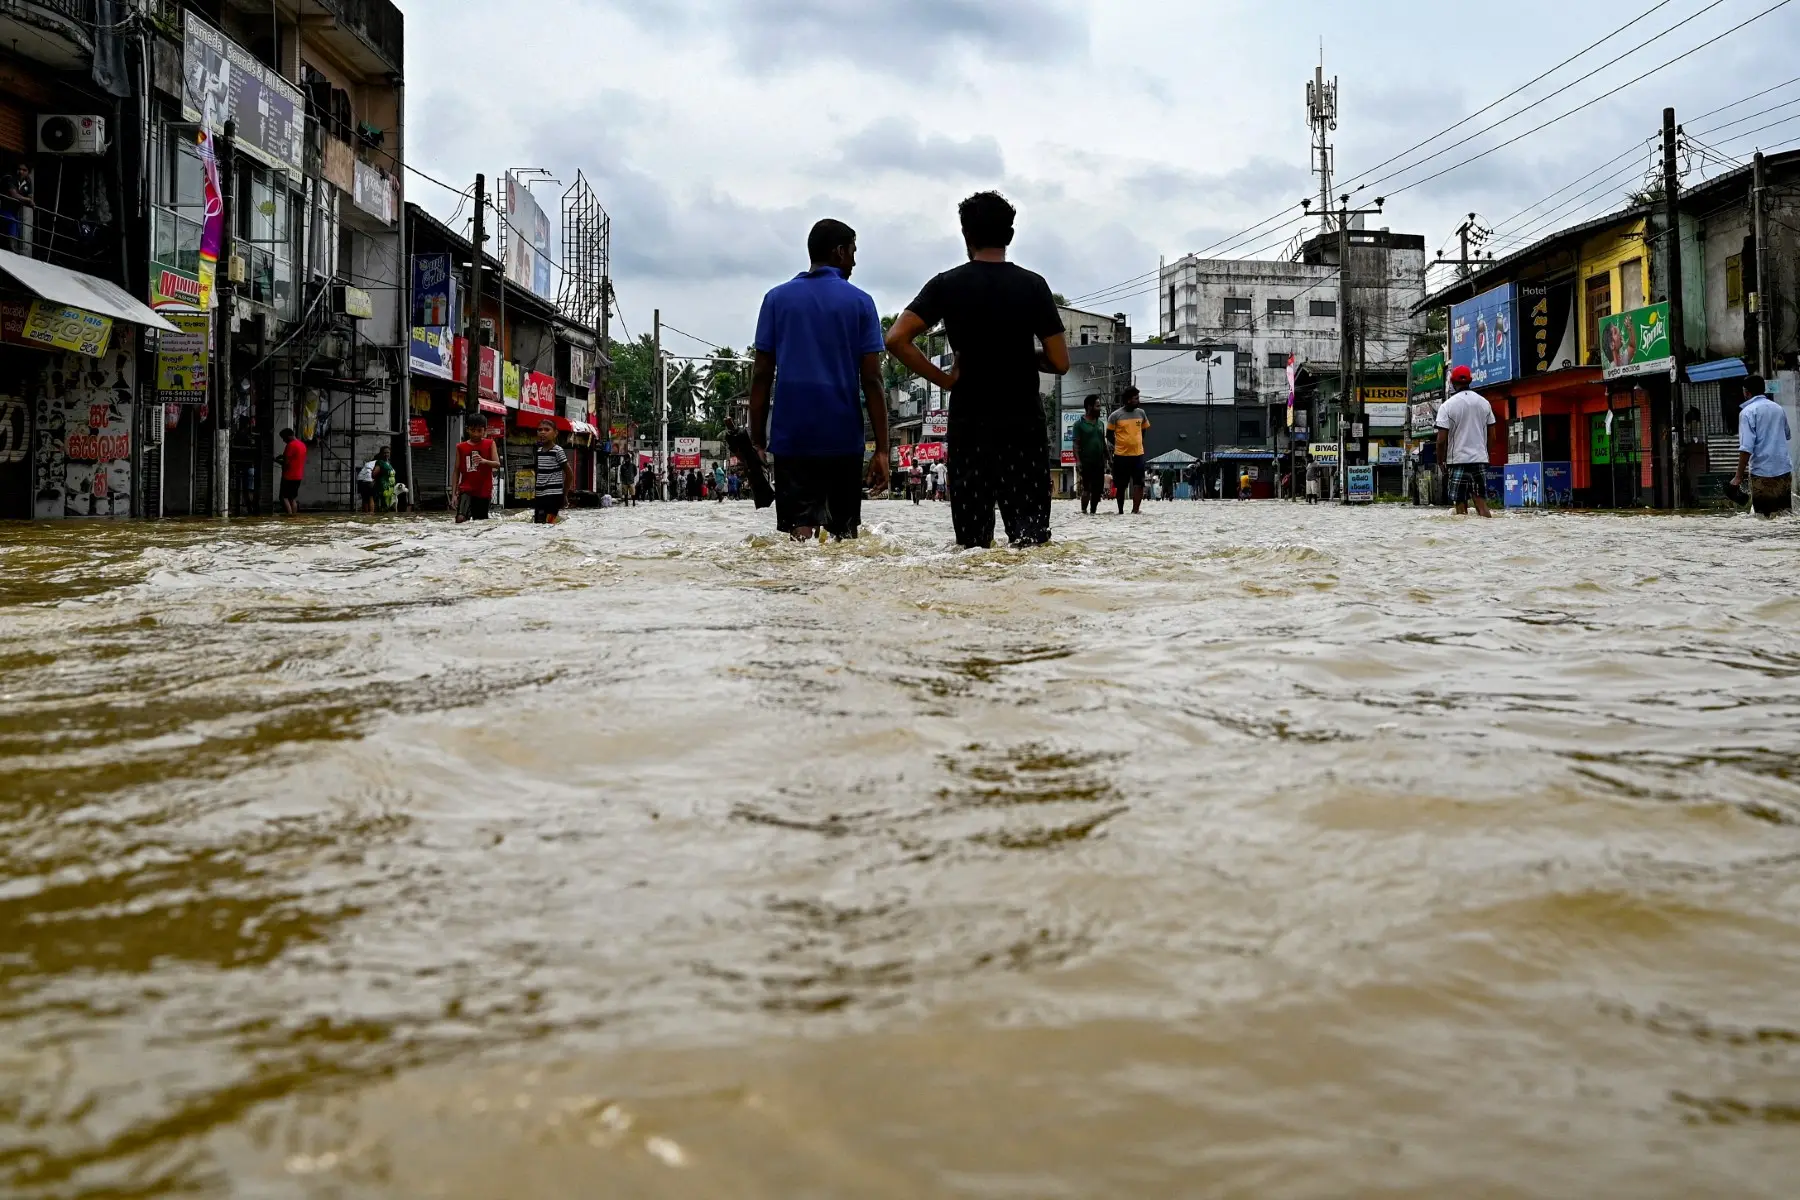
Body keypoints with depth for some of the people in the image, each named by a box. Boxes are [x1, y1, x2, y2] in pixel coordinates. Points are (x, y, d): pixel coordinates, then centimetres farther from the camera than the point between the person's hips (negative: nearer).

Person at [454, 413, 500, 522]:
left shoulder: (490, 444, 4)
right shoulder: (461, 447, 6)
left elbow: (497, 464, -7)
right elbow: (457, 471, 7)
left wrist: (484, 461, -28)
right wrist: (454, 493, 0)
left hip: (484, 491, 0)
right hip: (466, 489, 0)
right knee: (460, 518, -24)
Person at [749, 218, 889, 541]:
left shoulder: (777, 298, 7)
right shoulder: (860, 302, 3)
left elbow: (762, 375, 3)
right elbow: (871, 380, -3)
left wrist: (757, 439, 6)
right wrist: (882, 449, -2)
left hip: (791, 436, 1)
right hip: (843, 437, 0)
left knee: (799, 529, -3)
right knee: (845, 533, 12)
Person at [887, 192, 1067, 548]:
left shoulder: (947, 285, 0)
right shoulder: (1033, 286, 0)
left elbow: (896, 339, -10)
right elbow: (1060, 362, -1)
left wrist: (942, 378, 0)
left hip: (968, 425, 0)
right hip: (1024, 424, 0)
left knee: (973, 545, 6)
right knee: (1032, 537, 0)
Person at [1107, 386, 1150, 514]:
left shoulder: (1141, 413, 4)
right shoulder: (1115, 415, -7)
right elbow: (1109, 434, 3)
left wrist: (1137, 442, 12)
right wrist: (1118, 445, 5)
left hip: (1138, 454, 3)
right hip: (1121, 455, -3)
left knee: (1139, 484, -6)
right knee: (1121, 486, 6)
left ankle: (1135, 510, -6)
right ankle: (1120, 511, 16)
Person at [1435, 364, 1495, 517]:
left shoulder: (1447, 406, -7)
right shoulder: (1484, 403, 7)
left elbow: (1441, 440, -10)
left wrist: (1440, 461, 2)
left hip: (1458, 460, -4)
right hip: (1480, 459, 4)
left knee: (1461, 506, -1)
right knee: (1482, 503, 9)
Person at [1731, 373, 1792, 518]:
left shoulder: (1748, 411, -10)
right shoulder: (1778, 408, 11)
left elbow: (1746, 447, -18)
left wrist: (1739, 476, -14)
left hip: (1763, 472, -6)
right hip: (1785, 469, 6)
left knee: (1764, 517, 0)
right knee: (1785, 514, 12)